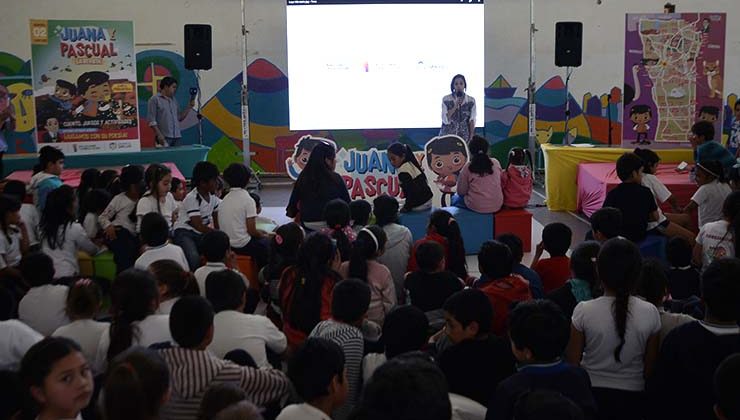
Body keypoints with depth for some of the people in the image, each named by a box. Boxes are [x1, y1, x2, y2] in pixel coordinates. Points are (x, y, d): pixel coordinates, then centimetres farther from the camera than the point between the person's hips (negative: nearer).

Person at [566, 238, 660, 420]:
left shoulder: (584, 311, -16)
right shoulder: (650, 313, -12)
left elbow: (573, 362, -7)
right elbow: (650, 366, -2)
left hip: (591, 394, -1)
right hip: (631, 398, 1)